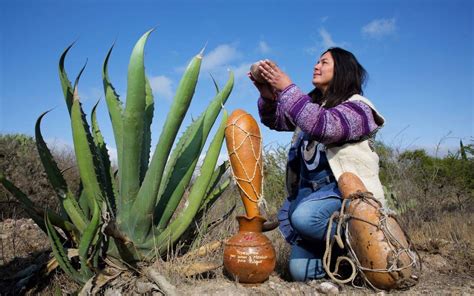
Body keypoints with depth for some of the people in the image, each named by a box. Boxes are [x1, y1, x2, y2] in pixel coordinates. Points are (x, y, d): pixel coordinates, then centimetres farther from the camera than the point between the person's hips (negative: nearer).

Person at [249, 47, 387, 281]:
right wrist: (268, 96, -11)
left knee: (304, 217, -37)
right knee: (300, 270, -9)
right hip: (311, 191, 6)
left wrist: (286, 88, -25)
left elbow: (323, 126, -26)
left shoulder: (358, 107, -7)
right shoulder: (311, 104, 16)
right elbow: (275, 119, 11)